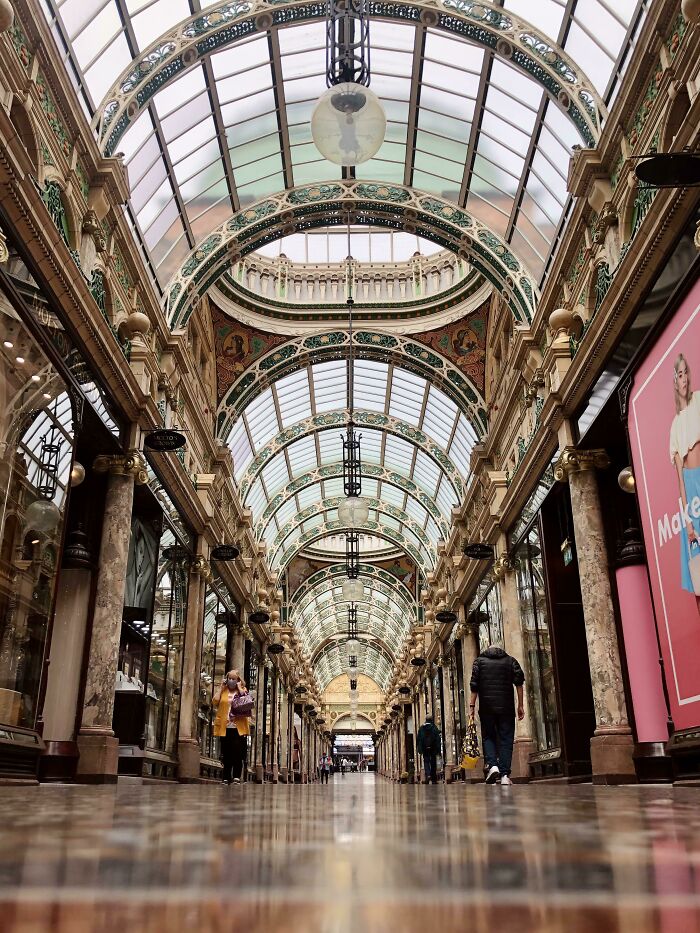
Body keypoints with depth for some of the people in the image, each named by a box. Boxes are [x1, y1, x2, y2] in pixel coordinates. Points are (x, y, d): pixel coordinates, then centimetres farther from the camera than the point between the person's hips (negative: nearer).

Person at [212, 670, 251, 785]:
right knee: (226, 754, 6)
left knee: (238, 753, -7)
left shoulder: (242, 690, 9)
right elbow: (215, 701, -5)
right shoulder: (223, 691, 12)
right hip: (225, 727, 2)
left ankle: (236, 776, -3)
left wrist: (239, 688, -5)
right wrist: (221, 687, 1)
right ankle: (226, 777, 12)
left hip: (239, 728, -2)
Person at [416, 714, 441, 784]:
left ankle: (428, 775, -20)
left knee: (426, 762, 5)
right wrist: (438, 748, -1)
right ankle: (434, 779, 8)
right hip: (433, 748, -1)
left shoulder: (421, 728, 4)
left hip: (425, 748, 1)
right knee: (433, 763, 7)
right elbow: (438, 739, -4)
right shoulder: (434, 727, -2)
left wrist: (419, 749, 9)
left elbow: (419, 739, 5)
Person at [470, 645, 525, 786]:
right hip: (506, 707, 1)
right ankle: (504, 775, -4)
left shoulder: (479, 661, 11)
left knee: (488, 737, 12)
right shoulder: (510, 660, 13)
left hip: (486, 707, 0)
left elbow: (474, 685, 1)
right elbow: (519, 682, 2)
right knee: (506, 739, 4)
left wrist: (471, 706, 1)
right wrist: (520, 706, 2)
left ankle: (492, 765, -10)